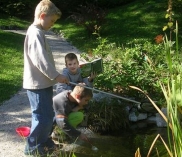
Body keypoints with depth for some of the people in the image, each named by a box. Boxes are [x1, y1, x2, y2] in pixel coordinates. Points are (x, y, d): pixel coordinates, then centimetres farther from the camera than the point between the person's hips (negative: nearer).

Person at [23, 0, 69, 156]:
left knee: (47, 115, 18)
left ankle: (44, 141, 31)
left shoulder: (38, 32, 15)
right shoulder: (36, 33, -18)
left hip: (42, 83, 10)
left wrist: (53, 76, 19)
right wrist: (56, 75, -24)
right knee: (43, 117, -3)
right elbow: (40, 60, -26)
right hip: (38, 84, -10)